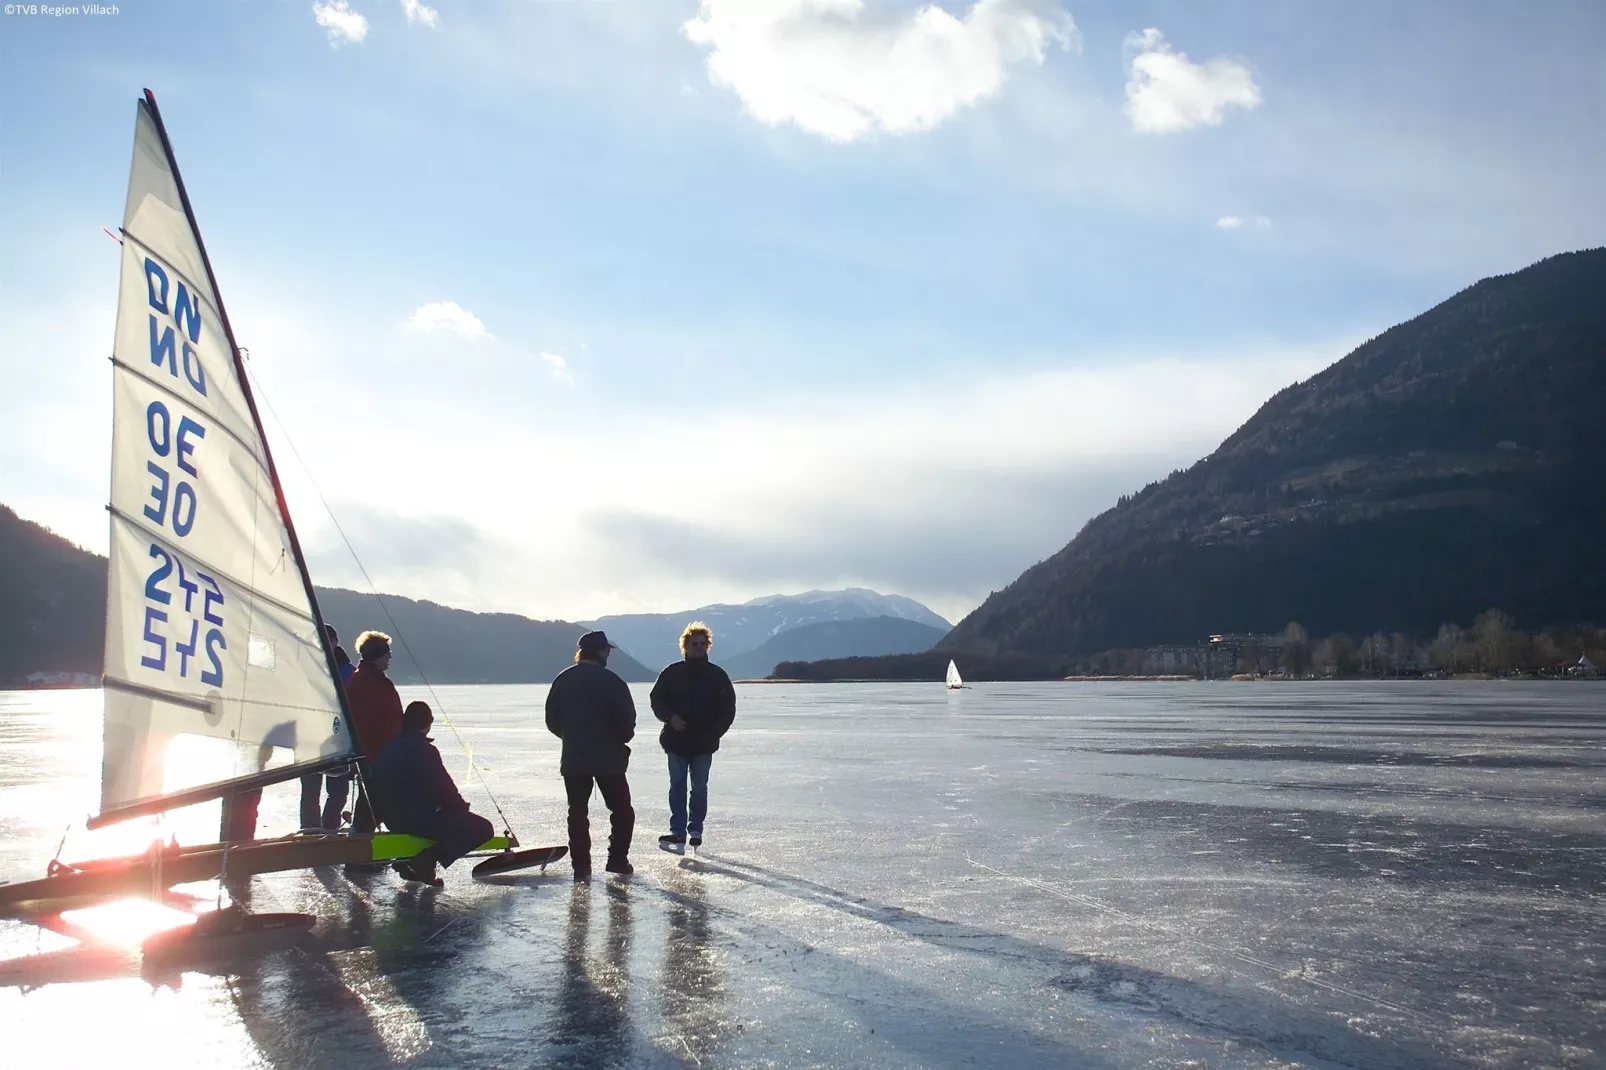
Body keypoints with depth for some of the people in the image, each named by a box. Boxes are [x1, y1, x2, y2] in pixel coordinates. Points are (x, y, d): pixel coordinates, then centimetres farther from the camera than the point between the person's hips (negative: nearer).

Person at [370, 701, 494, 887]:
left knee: (447, 817, 34)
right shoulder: (424, 751, -16)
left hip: (393, 819, 9)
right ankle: (427, 859, -16)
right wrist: (462, 806, 7)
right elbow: (443, 790, -15)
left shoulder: (388, 748, 8)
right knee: (483, 828, -7)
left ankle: (408, 857, 16)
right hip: (418, 819, -9)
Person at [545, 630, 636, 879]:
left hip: (573, 757, 4)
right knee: (621, 809, 10)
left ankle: (581, 865, 7)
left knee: (577, 812, 10)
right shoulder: (610, 681, -12)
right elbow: (627, 719, -14)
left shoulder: (563, 680, 3)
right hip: (608, 757, -4)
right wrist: (621, 740, 6)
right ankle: (617, 858, 6)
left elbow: (552, 719, 7)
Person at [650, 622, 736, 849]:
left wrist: (715, 731, -8)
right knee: (677, 785, 2)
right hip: (676, 739, 0)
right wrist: (670, 718, -11)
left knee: (699, 787, 4)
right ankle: (678, 830, 7)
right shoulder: (672, 672, 1)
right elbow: (657, 699, 6)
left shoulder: (717, 675, 2)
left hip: (704, 742, 0)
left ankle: (695, 830, 14)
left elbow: (728, 707, 5)